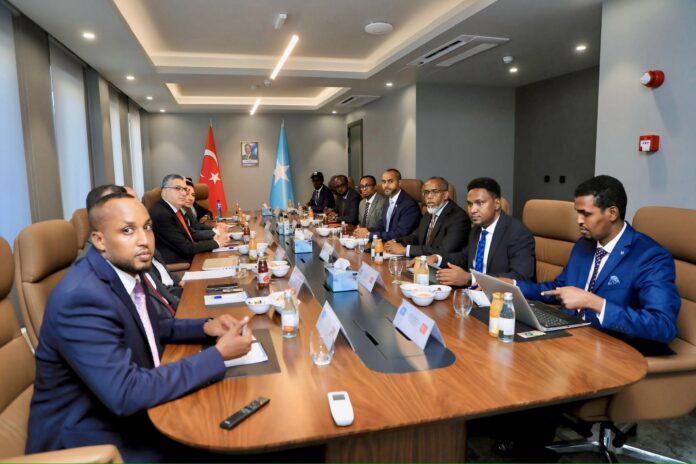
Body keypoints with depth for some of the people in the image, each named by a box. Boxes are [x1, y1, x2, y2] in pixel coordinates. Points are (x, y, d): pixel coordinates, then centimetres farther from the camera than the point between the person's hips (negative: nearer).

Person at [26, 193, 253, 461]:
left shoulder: (124, 270, -3)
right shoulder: (82, 298, -28)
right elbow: (127, 394, -31)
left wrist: (206, 327, -2)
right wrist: (218, 354, -25)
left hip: (128, 413, 7)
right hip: (87, 435, -7)